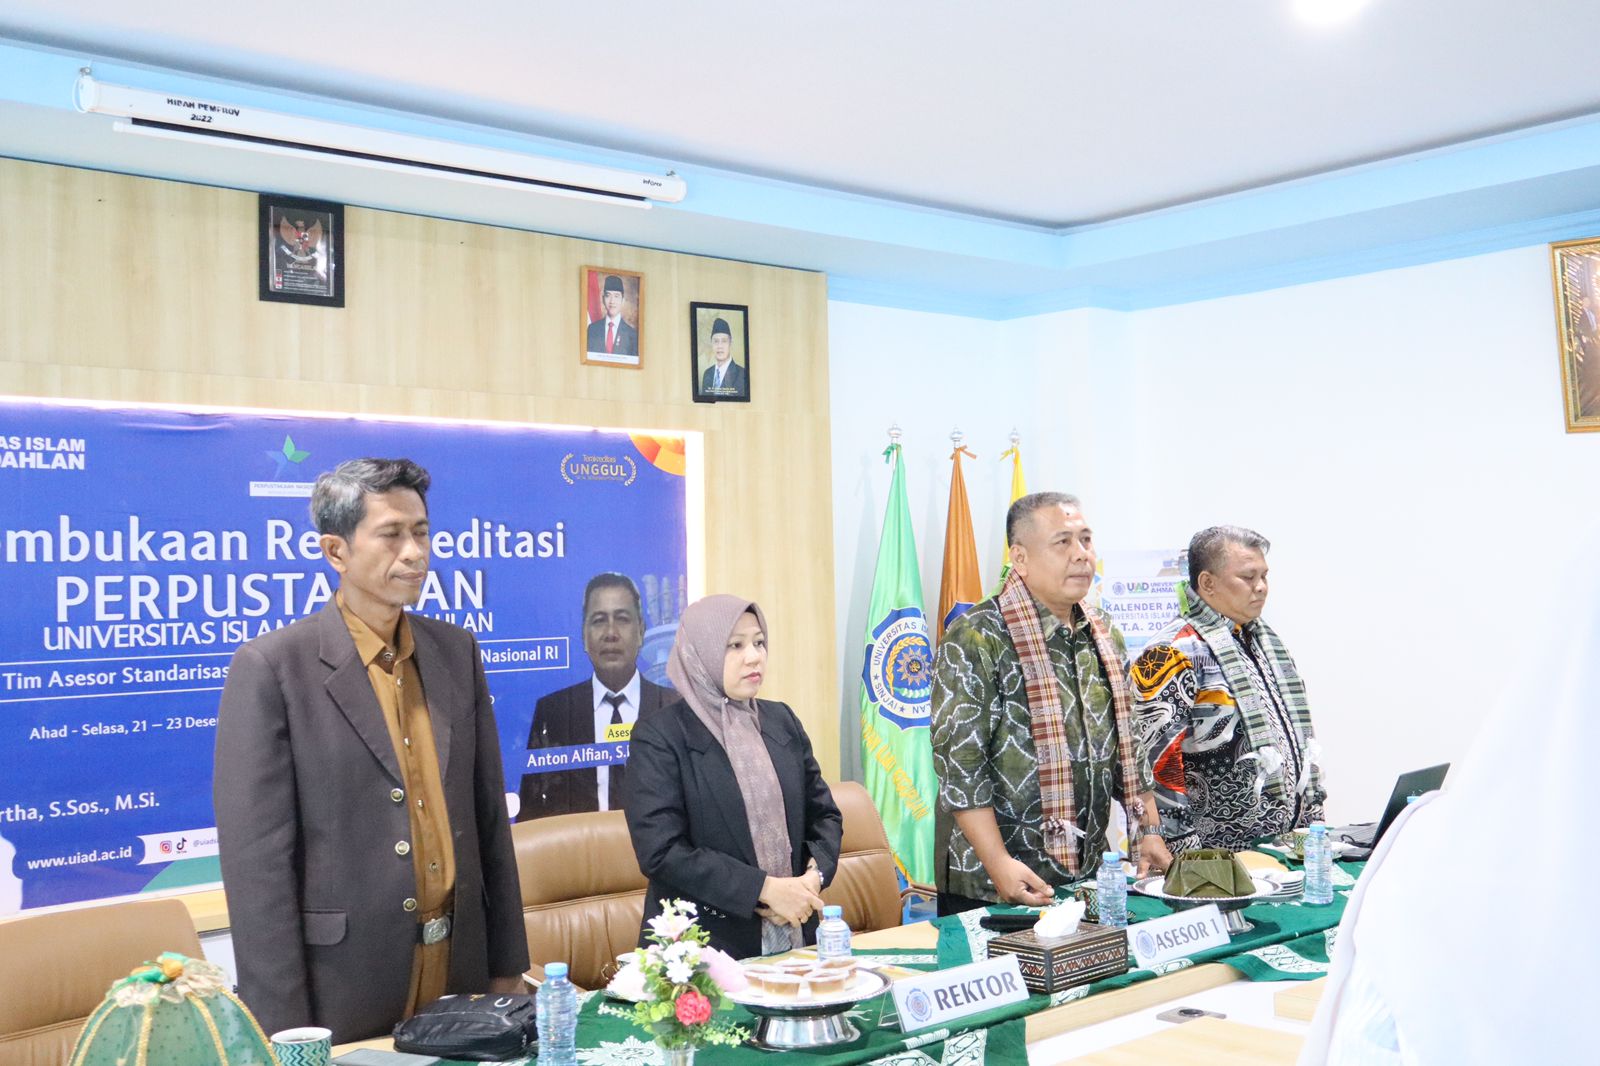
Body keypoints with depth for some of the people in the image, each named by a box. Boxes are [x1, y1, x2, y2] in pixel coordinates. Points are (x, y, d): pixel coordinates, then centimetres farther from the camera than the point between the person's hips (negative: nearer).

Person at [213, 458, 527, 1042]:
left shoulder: (456, 651, 5)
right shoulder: (271, 667, -11)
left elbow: (489, 817, 9)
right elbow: (257, 860, -12)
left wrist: (507, 966, 8)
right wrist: (284, 1030, -12)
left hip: (461, 976, 5)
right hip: (340, 994, -5)